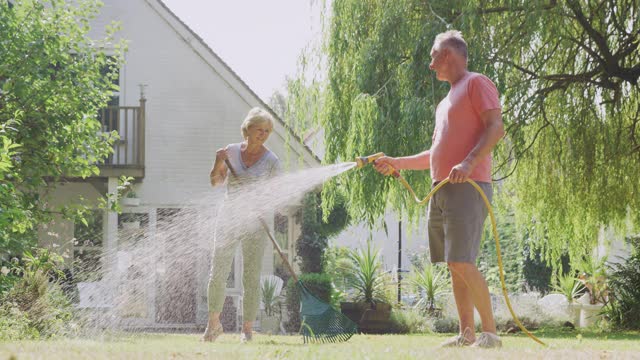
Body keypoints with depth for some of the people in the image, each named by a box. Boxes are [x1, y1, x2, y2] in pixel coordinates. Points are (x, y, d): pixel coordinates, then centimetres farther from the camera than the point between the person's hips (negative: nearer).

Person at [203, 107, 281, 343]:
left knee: (251, 277, -3)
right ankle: (213, 324, 15)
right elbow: (216, 182, 11)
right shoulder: (232, 151, 3)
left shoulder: (271, 161, -2)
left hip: (255, 223, -2)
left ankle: (247, 330, 5)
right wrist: (218, 163, -8)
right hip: (228, 218, 2)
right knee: (217, 274, -1)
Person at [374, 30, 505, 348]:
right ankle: (466, 334, 6)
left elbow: (496, 127, -14)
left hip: (467, 188, -9)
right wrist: (396, 163, 25)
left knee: (462, 262, -17)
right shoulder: (445, 103, 28)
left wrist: (469, 162, -26)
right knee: (454, 265, 5)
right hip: (441, 190, 9)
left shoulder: (477, 84, -1)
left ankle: (490, 332, -15)